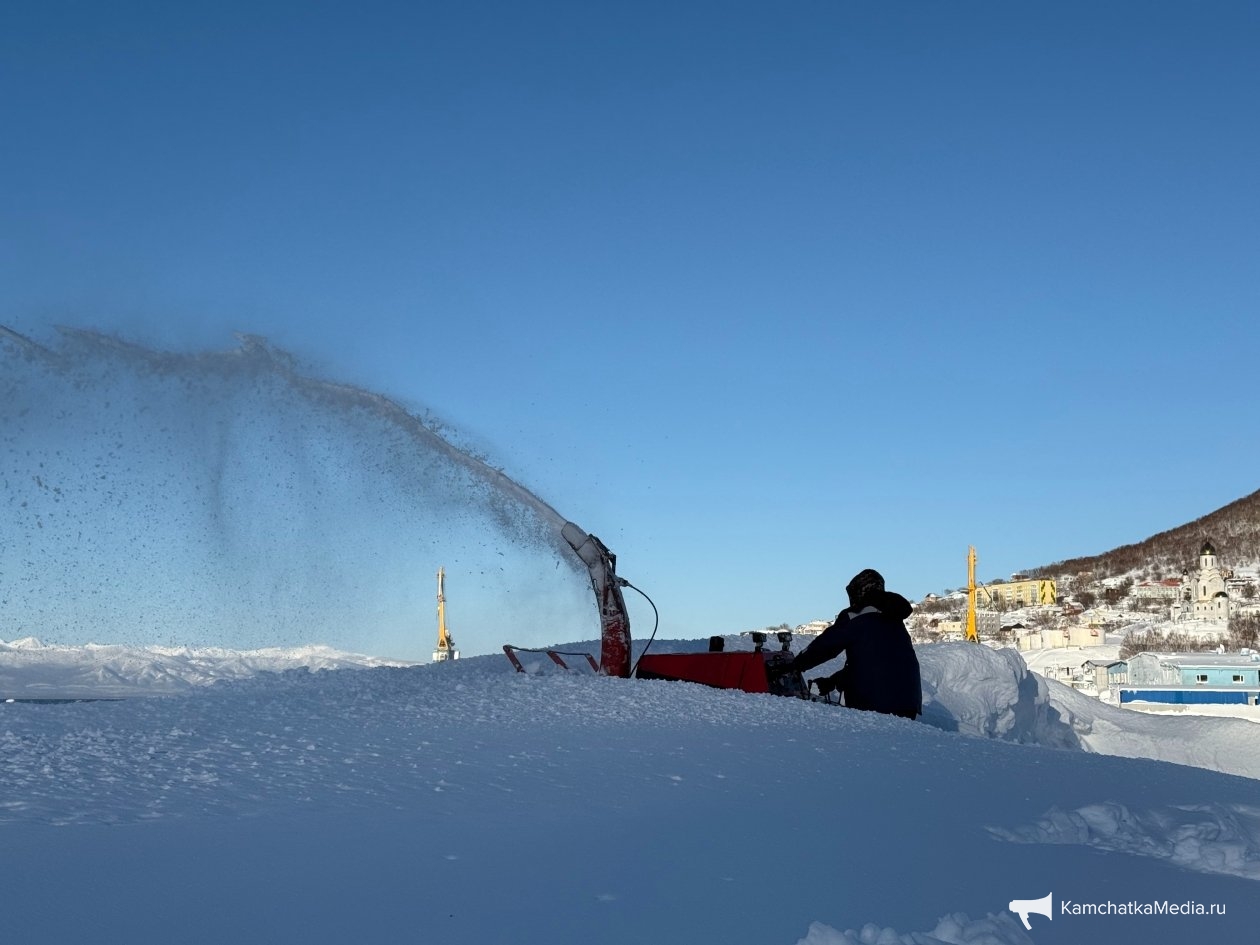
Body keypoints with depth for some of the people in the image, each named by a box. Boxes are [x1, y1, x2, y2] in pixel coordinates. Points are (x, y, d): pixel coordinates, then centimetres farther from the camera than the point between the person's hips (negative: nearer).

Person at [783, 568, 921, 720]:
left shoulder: (856, 618, -1)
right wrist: (833, 681, 28)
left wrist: (795, 665, 16)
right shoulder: (895, 621, 21)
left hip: (871, 703, -6)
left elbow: (824, 645, 1)